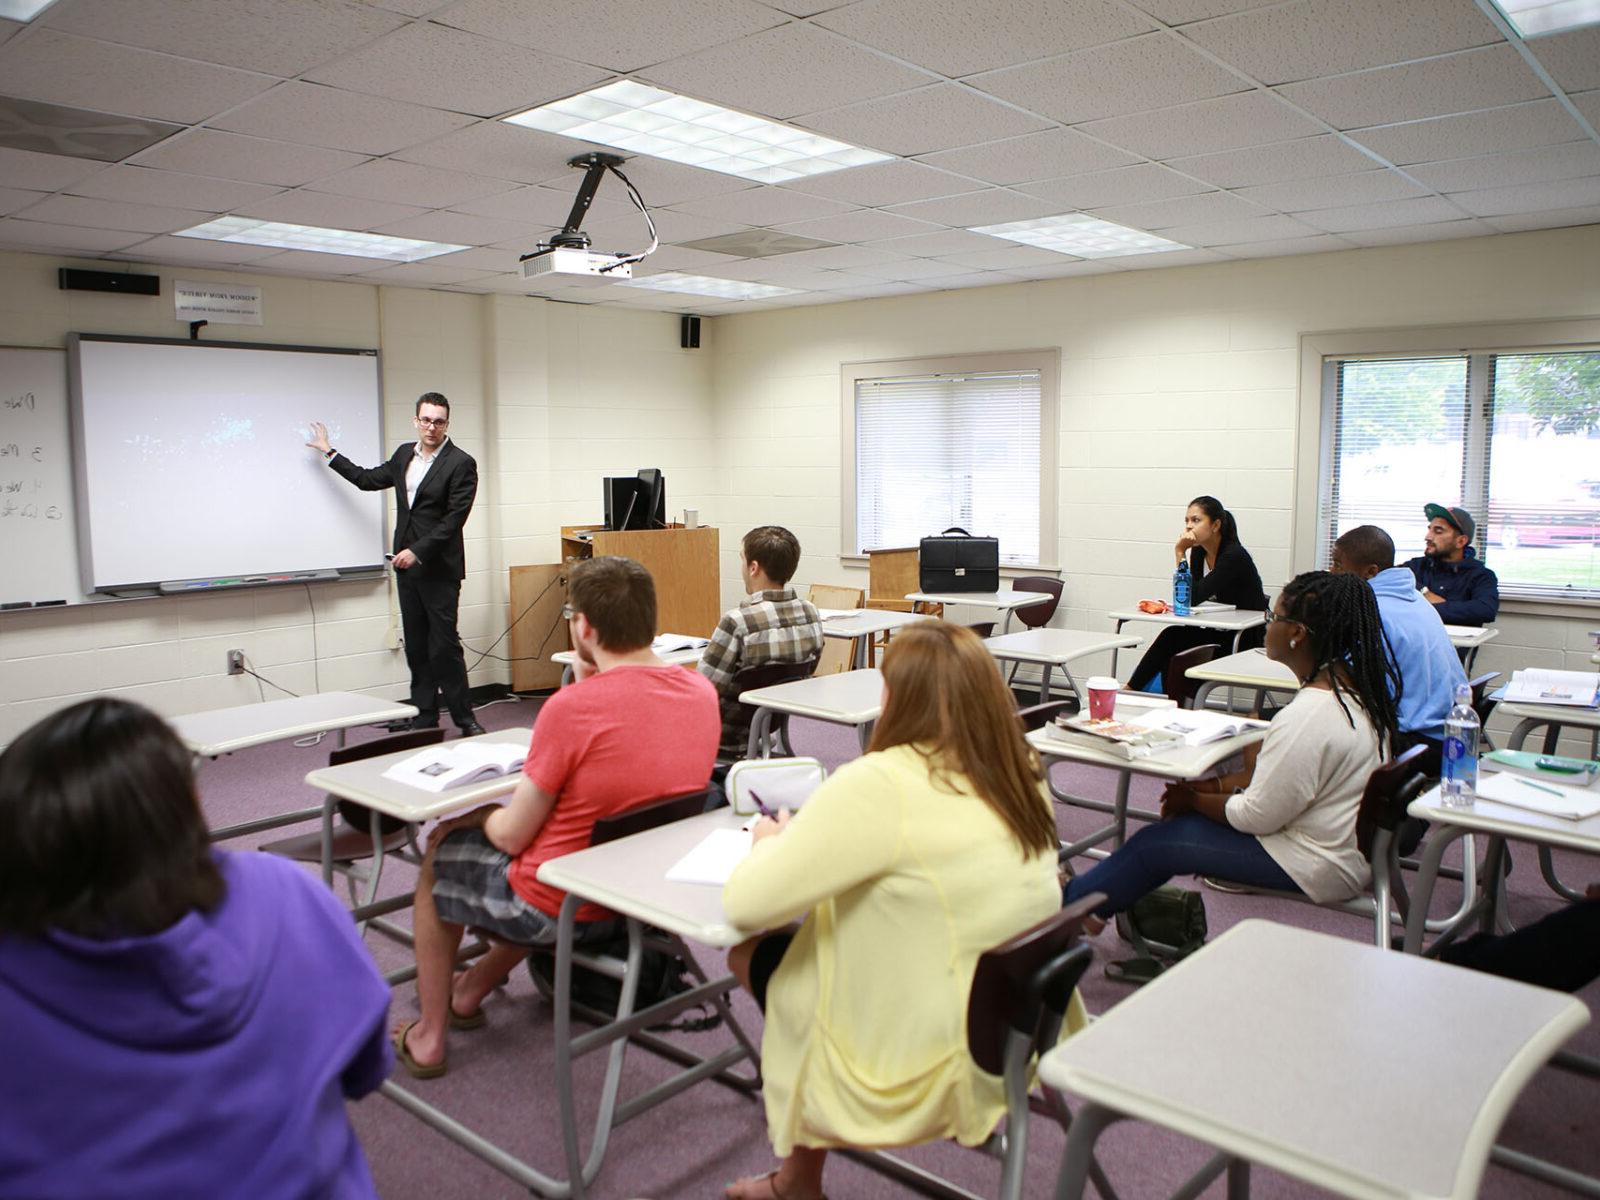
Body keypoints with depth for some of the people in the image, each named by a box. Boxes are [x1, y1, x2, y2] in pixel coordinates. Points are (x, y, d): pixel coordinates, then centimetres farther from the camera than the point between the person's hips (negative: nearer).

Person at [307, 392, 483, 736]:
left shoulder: (461, 464, -10)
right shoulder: (404, 454, 12)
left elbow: (454, 520, -15)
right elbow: (369, 479, 25)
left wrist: (417, 551, -18)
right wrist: (329, 452, 28)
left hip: (439, 568, -7)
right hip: (407, 565, 7)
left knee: (444, 645, -7)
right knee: (416, 647, 9)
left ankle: (464, 718, 3)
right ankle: (424, 719, 16)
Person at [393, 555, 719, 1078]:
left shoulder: (572, 707, -28)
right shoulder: (702, 692, -7)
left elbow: (511, 836, -17)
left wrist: (478, 815, 5)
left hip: (565, 907, -6)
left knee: (439, 849, 21)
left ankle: (429, 1037, 32)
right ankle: (471, 989, 49)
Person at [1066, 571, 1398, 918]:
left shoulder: (1309, 716, -30)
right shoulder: (1352, 684, 2)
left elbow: (1258, 816, -22)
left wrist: (1194, 800, -5)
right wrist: (1218, 785, 6)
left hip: (1316, 867, -10)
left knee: (1154, 843, -1)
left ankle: (1065, 906, 19)